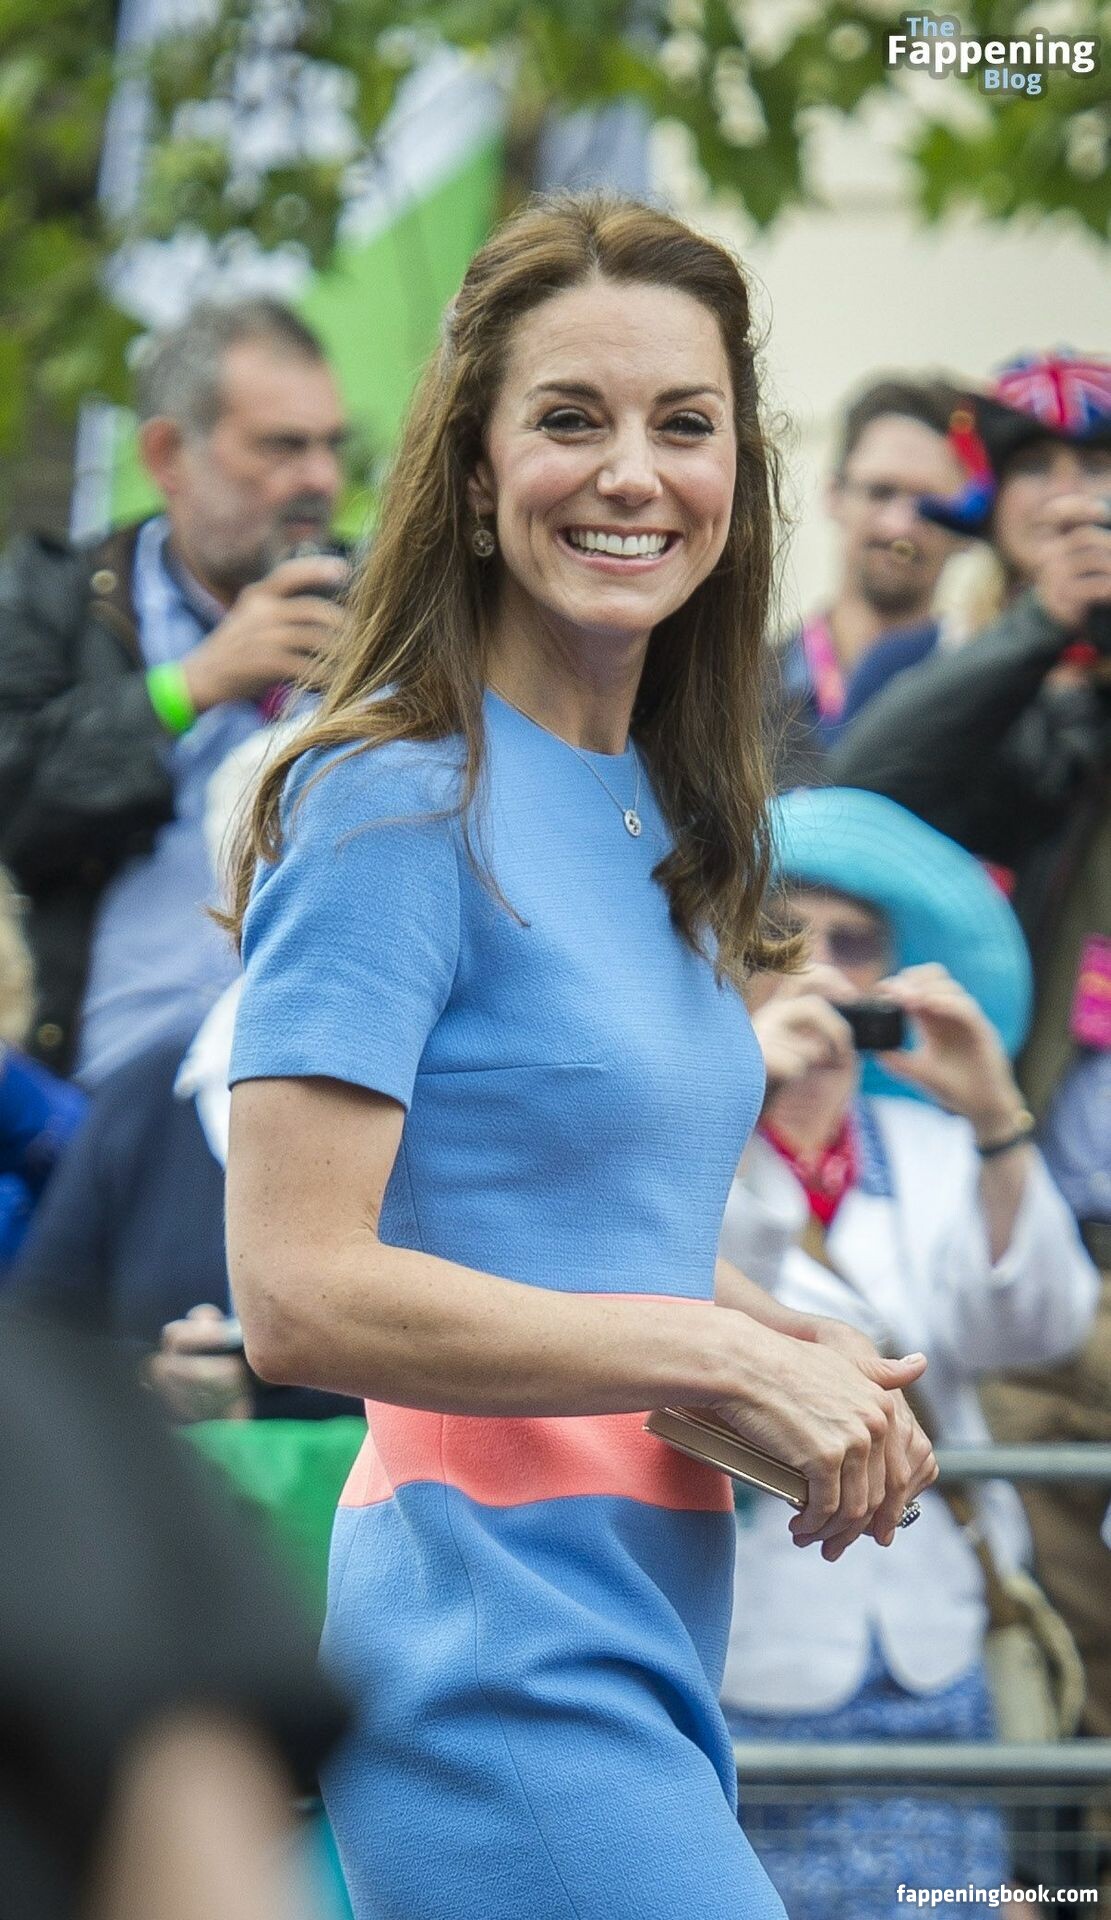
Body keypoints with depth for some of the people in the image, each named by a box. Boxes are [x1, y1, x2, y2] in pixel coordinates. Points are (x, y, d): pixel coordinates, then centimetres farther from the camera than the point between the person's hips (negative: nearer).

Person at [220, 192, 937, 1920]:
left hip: (651, 1645, 8)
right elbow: (298, 1294, -18)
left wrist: (807, 1350, 6)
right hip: (501, 1640, -8)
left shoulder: (674, 819, 15)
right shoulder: (396, 806, -11)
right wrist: (726, 1359, -14)